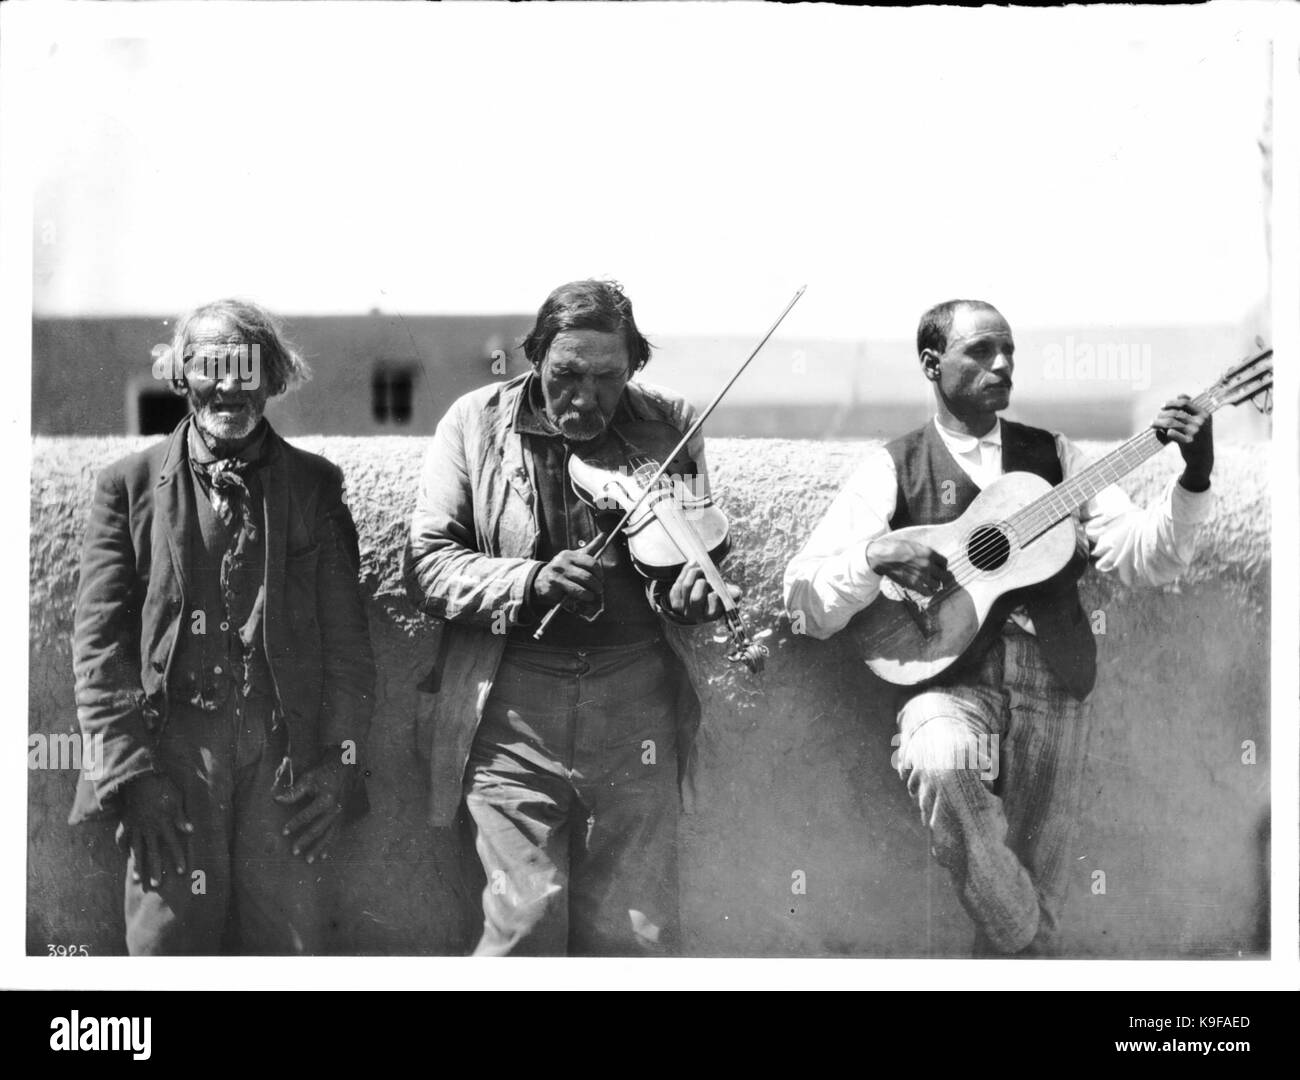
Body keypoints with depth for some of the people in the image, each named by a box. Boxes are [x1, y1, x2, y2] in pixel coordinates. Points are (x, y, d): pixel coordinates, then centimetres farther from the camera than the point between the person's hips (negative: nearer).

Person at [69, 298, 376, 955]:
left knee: (285, 943, 0)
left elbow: (346, 635, 8)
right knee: (169, 937, -4)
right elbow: (100, 639, 1)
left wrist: (341, 759, -2)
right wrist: (128, 770, -8)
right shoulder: (129, 485, 6)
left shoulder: (316, 486, 10)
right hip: (172, 747, -1)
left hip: (286, 753, 1)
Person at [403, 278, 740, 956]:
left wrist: (695, 586, -12)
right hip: (511, 711, -1)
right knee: (527, 924, -9)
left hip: (636, 703, 2)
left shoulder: (670, 426, 6)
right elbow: (425, 566, -1)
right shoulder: (475, 424, 2)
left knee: (637, 935, 1)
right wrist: (530, 579, -17)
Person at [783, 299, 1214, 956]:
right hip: (952, 680, -3)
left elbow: (1142, 561, 3)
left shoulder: (1052, 456, 14)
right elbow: (806, 602, -1)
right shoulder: (894, 468, 6)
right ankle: (1023, 938, -15)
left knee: (1035, 893, 0)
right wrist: (875, 556, -19)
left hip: (1052, 686, 3)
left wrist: (1194, 479, -12)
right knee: (940, 762, -36)